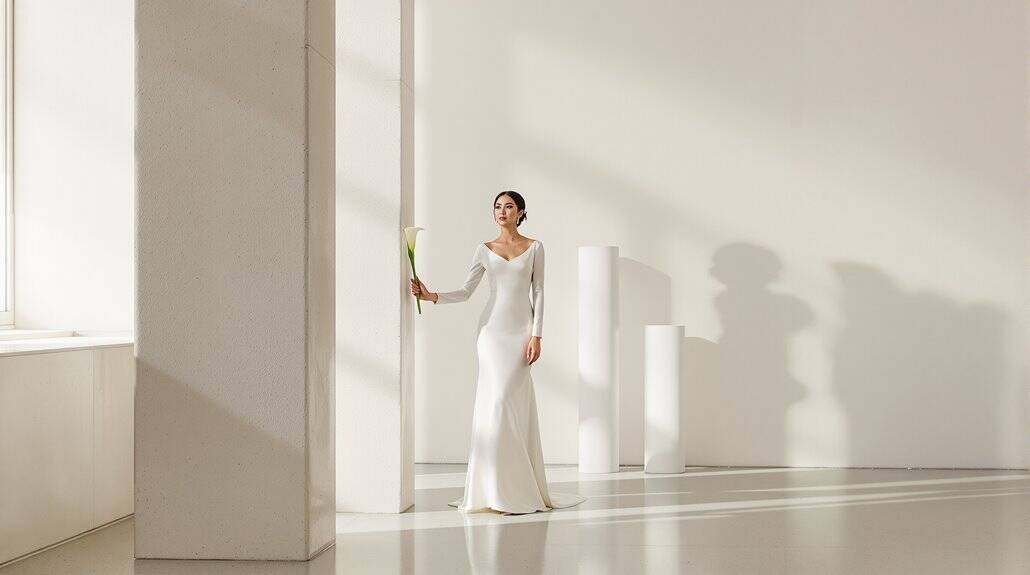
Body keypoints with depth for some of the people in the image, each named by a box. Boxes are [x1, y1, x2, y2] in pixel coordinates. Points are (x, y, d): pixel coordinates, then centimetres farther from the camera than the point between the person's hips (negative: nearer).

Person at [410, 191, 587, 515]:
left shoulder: (534, 248, 6)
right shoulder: (485, 250, 9)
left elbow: (538, 293, 2)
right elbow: (466, 292, 5)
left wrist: (536, 335, -6)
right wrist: (431, 296, -10)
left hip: (521, 330, -1)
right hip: (492, 328, 1)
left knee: (512, 402, -8)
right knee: (495, 400, -6)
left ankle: (516, 489, 0)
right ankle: (497, 488, -1)